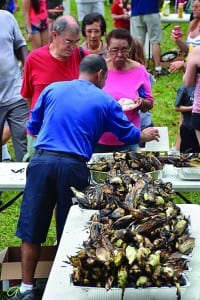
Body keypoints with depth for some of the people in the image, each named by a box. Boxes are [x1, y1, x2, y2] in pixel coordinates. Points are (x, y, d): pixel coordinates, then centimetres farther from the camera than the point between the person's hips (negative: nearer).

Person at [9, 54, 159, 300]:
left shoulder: (53, 89, 12)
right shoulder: (105, 101, 9)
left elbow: (33, 126, 19)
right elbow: (127, 134, 21)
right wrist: (146, 135, 43)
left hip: (42, 160, 1)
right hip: (74, 166, -1)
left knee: (31, 228, 8)